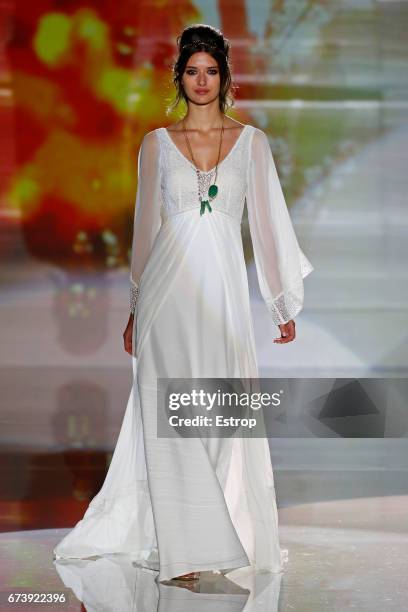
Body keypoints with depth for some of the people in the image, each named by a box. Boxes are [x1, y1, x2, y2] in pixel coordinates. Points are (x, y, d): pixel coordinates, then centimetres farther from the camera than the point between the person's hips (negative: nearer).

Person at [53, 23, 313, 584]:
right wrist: (135, 309, 9)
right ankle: (183, 546, 3)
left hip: (224, 289, 1)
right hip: (169, 289, 0)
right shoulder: (157, 143, 6)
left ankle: (228, 535, 17)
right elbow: (146, 227, 9)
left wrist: (285, 304, 7)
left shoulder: (251, 141, 7)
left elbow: (267, 222, 8)